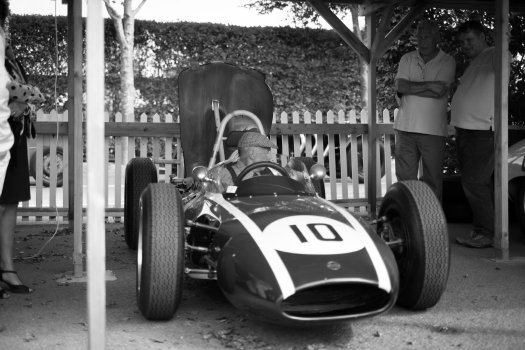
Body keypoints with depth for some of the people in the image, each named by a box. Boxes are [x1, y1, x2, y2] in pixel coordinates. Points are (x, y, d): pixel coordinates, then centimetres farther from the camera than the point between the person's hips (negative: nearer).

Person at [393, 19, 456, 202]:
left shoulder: (447, 62, 0)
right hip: (405, 127, 3)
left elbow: (439, 92, -13)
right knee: (405, 178, 5)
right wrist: (428, 86, -11)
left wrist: (411, 88, -7)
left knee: (433, 180, 4)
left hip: (433, 130, -2)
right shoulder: (407, 59, 9)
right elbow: (400, 86, -5)